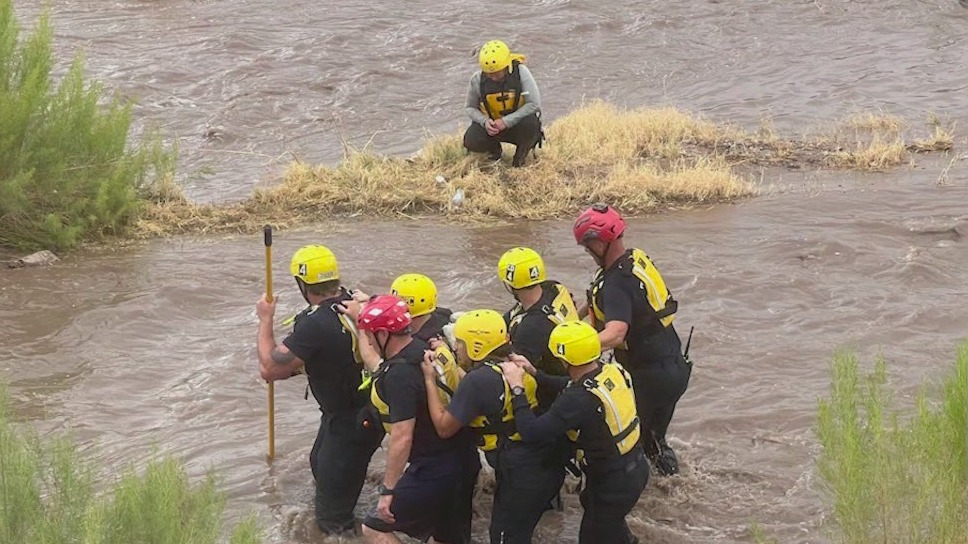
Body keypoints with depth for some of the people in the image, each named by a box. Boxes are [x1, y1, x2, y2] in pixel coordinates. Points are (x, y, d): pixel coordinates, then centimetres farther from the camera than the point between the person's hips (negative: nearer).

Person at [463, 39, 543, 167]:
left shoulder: (520, 72, -21)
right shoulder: (477, 80, -13)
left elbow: (534, 104, -23)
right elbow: (470, 107, 1)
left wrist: (507, 121, -29)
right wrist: (484, 121, -21)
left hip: (517, 122, -2)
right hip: (492, 124, 2)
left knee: (530, 123, -36)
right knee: (472, 142, -27)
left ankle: (520, 157, -4)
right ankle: (494, 149, 12)